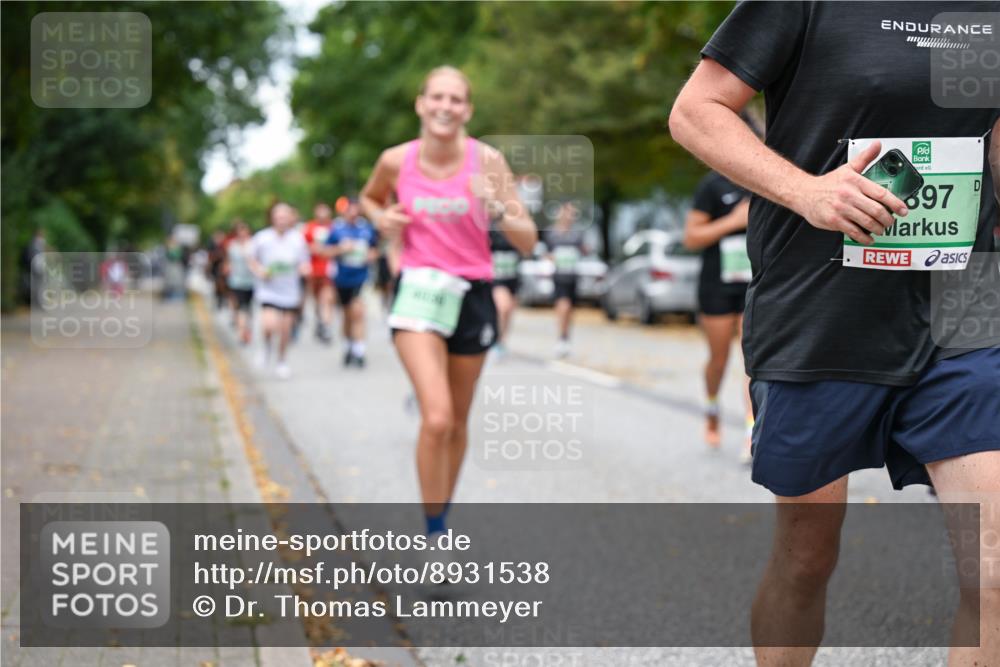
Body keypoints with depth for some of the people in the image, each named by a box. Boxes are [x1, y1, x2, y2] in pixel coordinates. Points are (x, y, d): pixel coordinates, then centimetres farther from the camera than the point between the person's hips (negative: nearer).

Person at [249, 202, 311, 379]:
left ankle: (281, 361, 28)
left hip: (290, 291, 2)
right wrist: (260, 271, -11)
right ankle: (266, 345, 13)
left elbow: (304, 264, 6)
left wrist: (304, 268, -16)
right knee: (270, 324, -21)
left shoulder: (298, 239, -2)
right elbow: (253, 261, 8)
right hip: (268, 289, -2)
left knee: (286, 328, 6)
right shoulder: (262, 238, -5)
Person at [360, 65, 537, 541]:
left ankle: (442, 512, 35)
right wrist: (381, 218, -2)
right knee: (436, 418, -18)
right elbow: (369, 198, 19)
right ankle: (433, 534, -4)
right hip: (418, 291, -1)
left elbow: (527, 241, -8)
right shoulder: (396, 160, -4)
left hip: (472, 293, 1)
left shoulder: (486, 160, -8)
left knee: (457, 421, 13)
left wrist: (500, 211, -27)